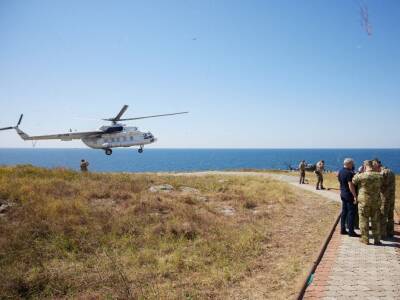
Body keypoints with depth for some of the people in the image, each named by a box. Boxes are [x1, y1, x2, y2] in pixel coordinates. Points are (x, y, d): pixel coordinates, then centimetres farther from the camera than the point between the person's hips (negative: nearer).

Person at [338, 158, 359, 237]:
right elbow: (351, 185, -22)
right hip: (349, 195, -9)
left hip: (343, 194, 9)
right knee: (351, 213, -2)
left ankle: (342, 229, 19)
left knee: (344, 212, 14)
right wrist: (355, 196, -19)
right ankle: (351, 231, 2)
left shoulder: (340, 171, 8)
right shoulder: (349, 173, -19)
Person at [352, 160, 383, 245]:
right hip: (376, 202, 3)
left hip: (364, 201, -3)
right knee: (376, 221, 13)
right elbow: (381, 187, 11)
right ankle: (377, 240, 19)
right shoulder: (379, 176, -4)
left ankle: (365, 239, 14)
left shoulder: (361, 176, -16)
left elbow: (353, 182, 0)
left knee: (364, 221, 8)